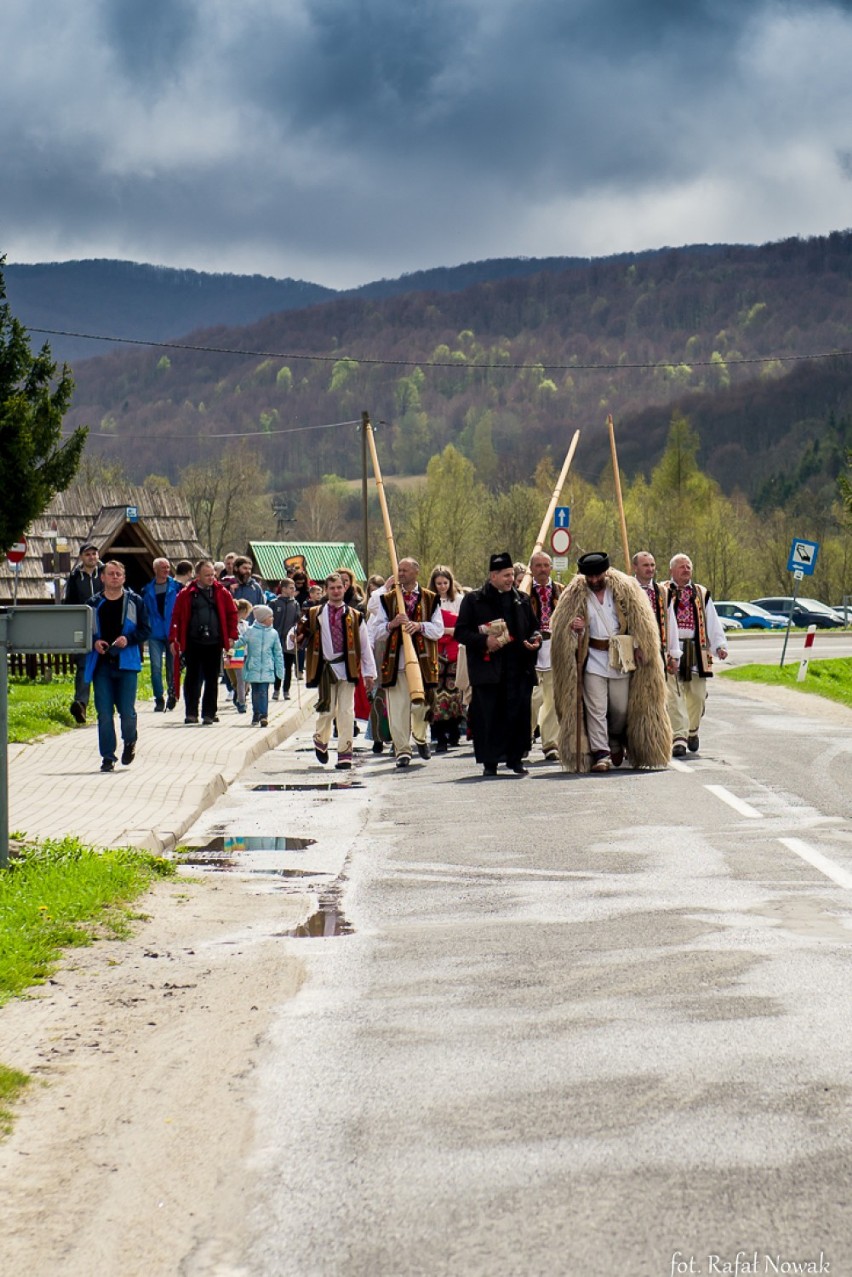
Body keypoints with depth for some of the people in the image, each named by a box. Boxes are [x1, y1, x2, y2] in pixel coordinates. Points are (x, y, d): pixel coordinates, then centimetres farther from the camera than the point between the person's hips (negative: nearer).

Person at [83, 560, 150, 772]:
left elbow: (144, 630, 3)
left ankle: (130, 741, 27)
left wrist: (128, 639, -14)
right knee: (104, 713, -1)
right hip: (101, 664, 1)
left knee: (127, 711, -3)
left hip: (126, 663, -1)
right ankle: (107, 756, 7)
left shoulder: (135, 602, 5)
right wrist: (94, 642, -9)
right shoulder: (94, 604, 8)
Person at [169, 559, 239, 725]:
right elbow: (177, 616, 1)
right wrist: (174, 639, -3)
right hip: (192, 643, -1)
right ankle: (191, 713, 12)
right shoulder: (186, 594, 0)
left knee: (212, 679, 4)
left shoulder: (222, 592, 4)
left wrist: (232, 635, 2)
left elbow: (232, 613, 9)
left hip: (214, 643, 1)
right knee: (192, 678, 5)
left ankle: (209, 713, 11)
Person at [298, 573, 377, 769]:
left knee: (346, 711, -1)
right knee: (328, 709, -1)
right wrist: (300, 635, -13)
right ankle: (320, 739, 28)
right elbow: (300, 638, 12)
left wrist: (369, 673, 4)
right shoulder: (314, 614, 7)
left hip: (347, 668, 0)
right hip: (325, 669, 0)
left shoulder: (354, 616, 7)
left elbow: (365, 646, 7)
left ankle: (345, 753, 3)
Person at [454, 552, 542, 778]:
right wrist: (484, 641, -13)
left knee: (518, 714, 0)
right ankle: (490, 762, 5)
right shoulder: (474, 600, 3)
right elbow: (461, 632, 1)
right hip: (487, 667, -3)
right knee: (488, 716, -2)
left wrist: (535, 640, 2)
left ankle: (516, 758, 11)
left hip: (518, 668, 3)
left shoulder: (522, 599, 15)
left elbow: (533, 627, 24)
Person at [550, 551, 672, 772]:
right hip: (592, 660, -1)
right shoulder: (575, 595, 2)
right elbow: (561, 627, 8)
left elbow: (639, 619, 5)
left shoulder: (624, 589, 1)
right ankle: (600, 753, -3)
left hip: (621, 659, 1)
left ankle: (616, 740, 36)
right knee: (596, 709, -7)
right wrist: (575, 628, -15)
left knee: (621, 707, 8)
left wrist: (638, 647, -3)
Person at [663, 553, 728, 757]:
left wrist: (720, 645, 1)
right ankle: (679, 737, -12)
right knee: (674, 695, -10)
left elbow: (713, 622, 14)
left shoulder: (701, 594, 16)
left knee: (697, 694, 6)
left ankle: (692, 731, 29)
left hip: (696, 650, 3)